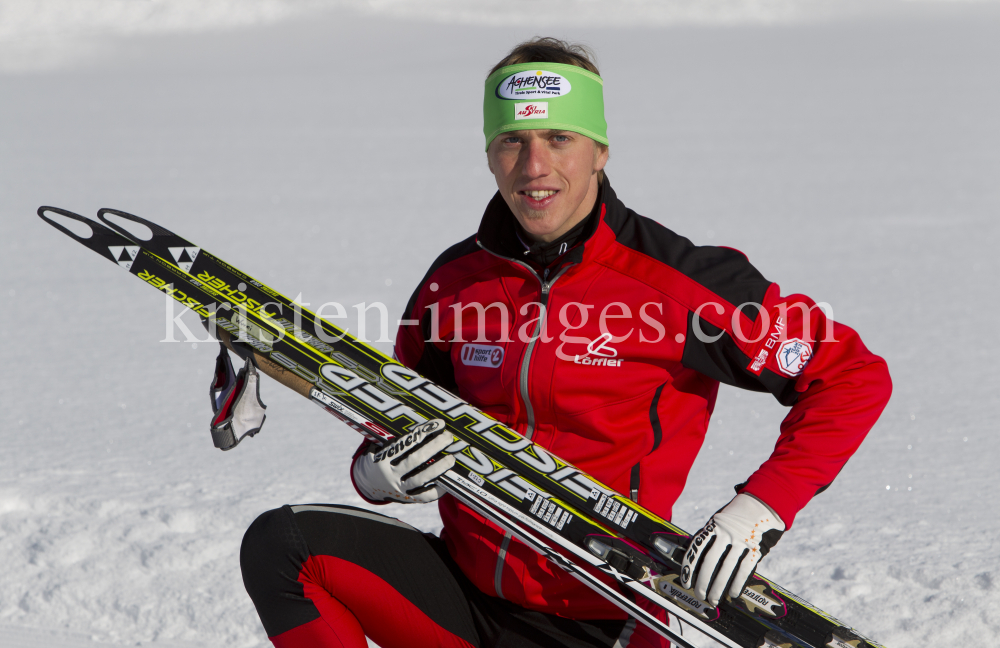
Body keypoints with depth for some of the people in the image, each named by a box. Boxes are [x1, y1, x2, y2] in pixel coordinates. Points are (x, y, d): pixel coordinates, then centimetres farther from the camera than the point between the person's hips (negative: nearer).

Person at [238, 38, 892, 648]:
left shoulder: (678, 286, -12)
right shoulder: (457, 280, 2)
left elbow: (855, 376, -10)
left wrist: (759, 510, -19)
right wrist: (377, 472, -9)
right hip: (467, 589, 4)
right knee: (280, 545, -16)